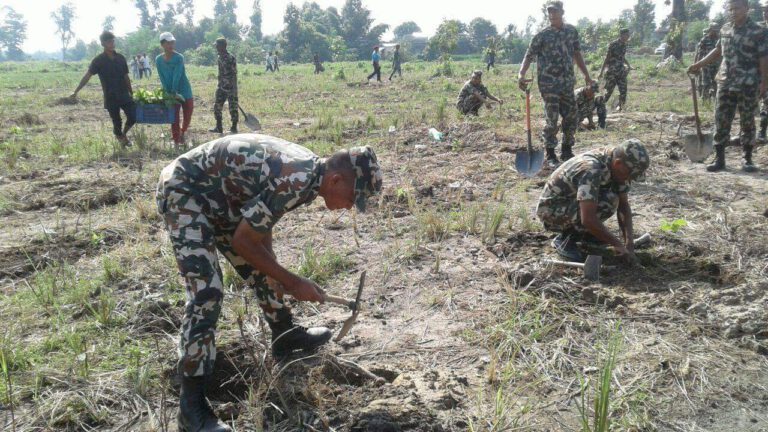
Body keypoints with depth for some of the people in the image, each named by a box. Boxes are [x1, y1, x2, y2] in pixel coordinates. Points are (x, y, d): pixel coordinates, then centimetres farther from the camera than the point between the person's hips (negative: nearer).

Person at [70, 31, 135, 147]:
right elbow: (87, 76, -10)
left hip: (124, 95, 3)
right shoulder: (99, 60, -5)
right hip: (111, 98, -3)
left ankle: (124, 134, 21)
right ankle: (120, 138, 27)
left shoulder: (120, 58, 6)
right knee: (117, 122, 2)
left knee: (133, 117, -7)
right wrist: (76, 91, -17)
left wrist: (131, 93, 13)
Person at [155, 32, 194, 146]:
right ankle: (176, 141, 11)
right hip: (170, 92, 2)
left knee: (188, 114, 3)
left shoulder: (179, 58, -11)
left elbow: (177, 76, -17)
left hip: (184, 90, -1)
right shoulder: (159, 60, -2)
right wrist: (169, 93, -11)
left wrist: (174, 92, -20)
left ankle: (183, 132, 30)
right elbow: (162, 79, -3)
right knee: (174, 118, 3)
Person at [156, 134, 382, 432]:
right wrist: (292, 282, -14)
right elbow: (242, 241, -24)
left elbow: (261, 224, 11)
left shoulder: (308, 171, -1)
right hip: (183, 191, -10)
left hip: (217, 196, 10)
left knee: (260, 269, 17)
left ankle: (285, 336, 38)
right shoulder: (295, 181, -31)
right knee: (206, 292, -19)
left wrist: (277, 278, 11)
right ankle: (191, 405, -12)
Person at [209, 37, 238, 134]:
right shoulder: (220, 58, 11)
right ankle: (218, 127, 18)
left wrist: (234, 90, -21)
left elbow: (234, 75, -18)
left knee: (233, 108, 0)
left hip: (230, 88, -9)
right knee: (217, 107, 9)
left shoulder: (231, 58, -15)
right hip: (221, 87, 9)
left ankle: (234, 128, 10)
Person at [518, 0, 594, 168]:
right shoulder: (542, 35, -5)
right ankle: (550, 155, 7)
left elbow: (577, 54, 15)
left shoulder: (572, 31, 8)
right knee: (552, 119, -3)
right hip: (549, 83, -4)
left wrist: (587, 75, 13)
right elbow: (529, 56, -7)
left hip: (567, 82, 5)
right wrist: (521, 74, -24)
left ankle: (567, 151, 21)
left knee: (571, 117, 7)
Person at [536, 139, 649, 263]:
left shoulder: (617, 168, -7)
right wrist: (617, 244, -27)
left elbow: (623, 205, -1)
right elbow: (588, 219, -38)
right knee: (608, 202, -26)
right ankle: (565, 240, -10)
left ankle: (582, 232, 9)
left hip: (572, 203, 9)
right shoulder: (591, 169, -34)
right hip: (551, 210, -9)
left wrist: (629, 242, -11)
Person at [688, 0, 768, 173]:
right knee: (721, 121, 3)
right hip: (725, 83, 5)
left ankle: (747, 159, 15)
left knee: (747, 122, 5)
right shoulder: (725, 29, 8)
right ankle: (719, 159, 9)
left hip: (748, 85, -4)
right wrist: (699, 65, 21)